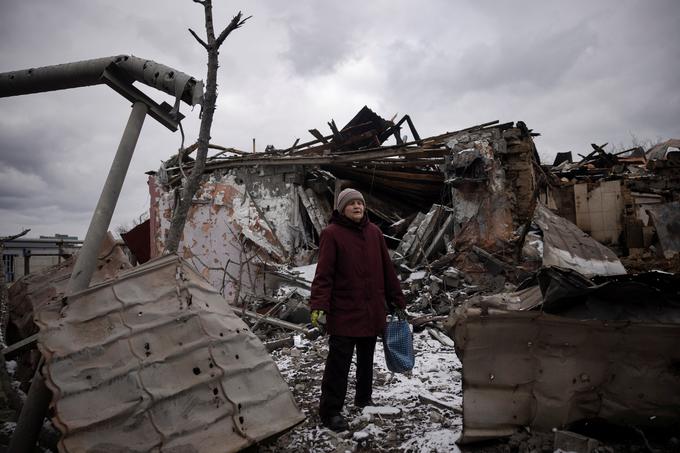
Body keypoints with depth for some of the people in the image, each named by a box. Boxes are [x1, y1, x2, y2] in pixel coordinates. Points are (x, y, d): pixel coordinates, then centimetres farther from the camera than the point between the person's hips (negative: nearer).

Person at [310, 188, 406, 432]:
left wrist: (397, 300, 14)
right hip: (343, 312, -6)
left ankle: (364, 398, 39)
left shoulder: (374, 232, 7)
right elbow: (324, 273, -13)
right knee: (339, 362, -1)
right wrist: (318, 305, -22)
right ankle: (330, 411, 12)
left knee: (367, 359, 20)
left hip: (372, 311, 6)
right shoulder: (331, 233, -9)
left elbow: (387, 269, 12)